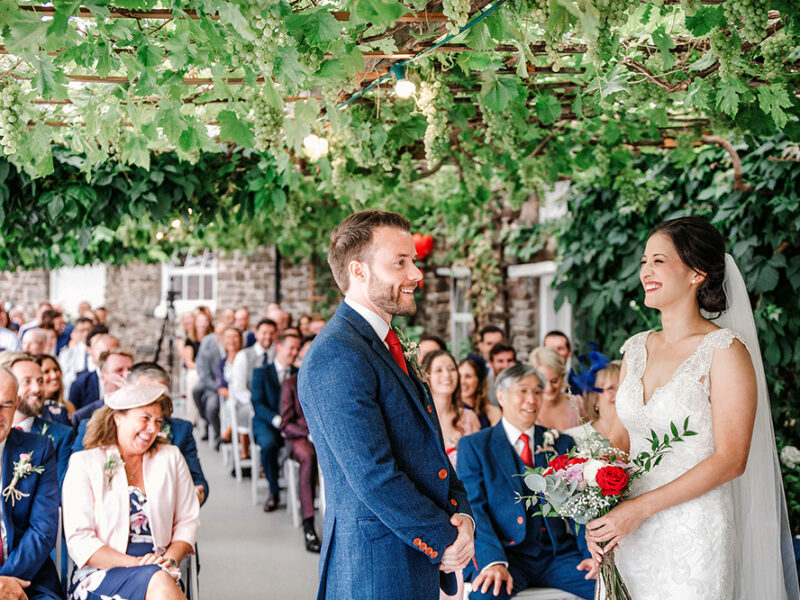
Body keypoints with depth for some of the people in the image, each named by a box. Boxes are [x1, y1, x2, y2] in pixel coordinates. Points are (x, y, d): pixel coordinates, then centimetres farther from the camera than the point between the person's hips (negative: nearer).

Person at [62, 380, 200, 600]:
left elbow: (187, 521, 14)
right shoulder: (84, 463, 4)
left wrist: (170, 559, -7)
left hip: (159, 573, 3)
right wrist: (136, 565, -15)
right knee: (159, 581, -35)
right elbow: (79, 540, -4)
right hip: (99, 576, -3)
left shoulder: (171, 458, 15)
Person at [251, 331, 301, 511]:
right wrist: (277, 420, -20)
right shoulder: (261, 373, 7)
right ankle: (274, 491, -15)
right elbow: (258, 404, -3)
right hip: (266, 424, -1)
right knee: (269, 444, -36)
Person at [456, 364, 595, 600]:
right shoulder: (473, 446, 5)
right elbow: (473, 509, -5)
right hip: (504, 552, -4)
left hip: (557, 552, 4)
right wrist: (493, 561, -21)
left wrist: (590, 552, -10)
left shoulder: (562, 444, 16)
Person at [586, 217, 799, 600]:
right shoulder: (636, 349, 7)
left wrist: (639, 508, -17)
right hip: (631, 535, 5)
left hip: (693, 538, -5)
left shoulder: (725, 350, -11)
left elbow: (730, 460, -15)